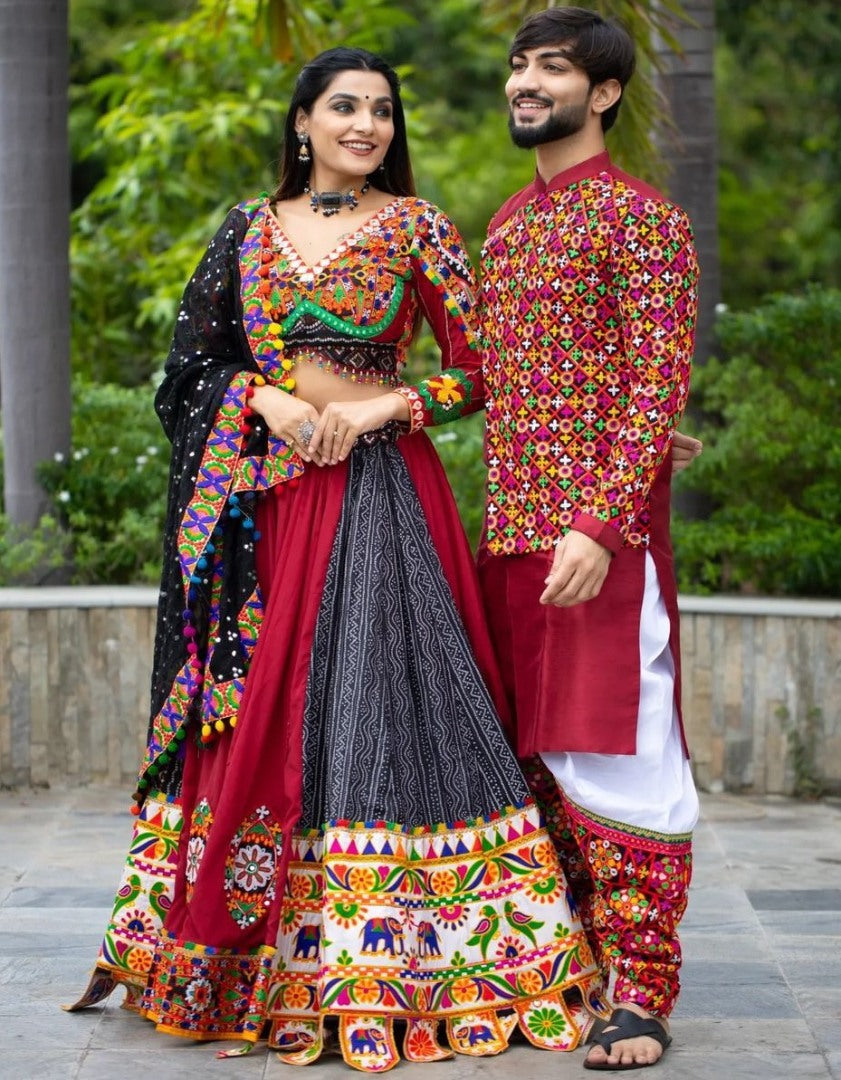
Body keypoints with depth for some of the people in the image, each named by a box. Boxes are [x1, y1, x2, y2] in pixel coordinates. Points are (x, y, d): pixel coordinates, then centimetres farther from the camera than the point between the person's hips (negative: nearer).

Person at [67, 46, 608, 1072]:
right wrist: (266, 400, -5)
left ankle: (390, 957, -5)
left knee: (376, 690, -10)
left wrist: (382, 407, -11)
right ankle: (246, 957, 14)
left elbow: (479, 366, 2)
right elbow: (195, 356, 13)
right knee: (255, 700, 4)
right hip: (262, 494, 3)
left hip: (380, 483, -3)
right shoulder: (249, 227, 13)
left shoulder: (414, 224, 5)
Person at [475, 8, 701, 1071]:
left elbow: (658, 387, -14)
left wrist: (600, 525, -22)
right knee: (541, 760, 10)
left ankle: (641, 993, 2)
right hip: (513, 531, 8)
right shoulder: (506, 224, 18)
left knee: (615, 761, -5)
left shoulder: (640, 216, -6)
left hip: (603, 533, -7)